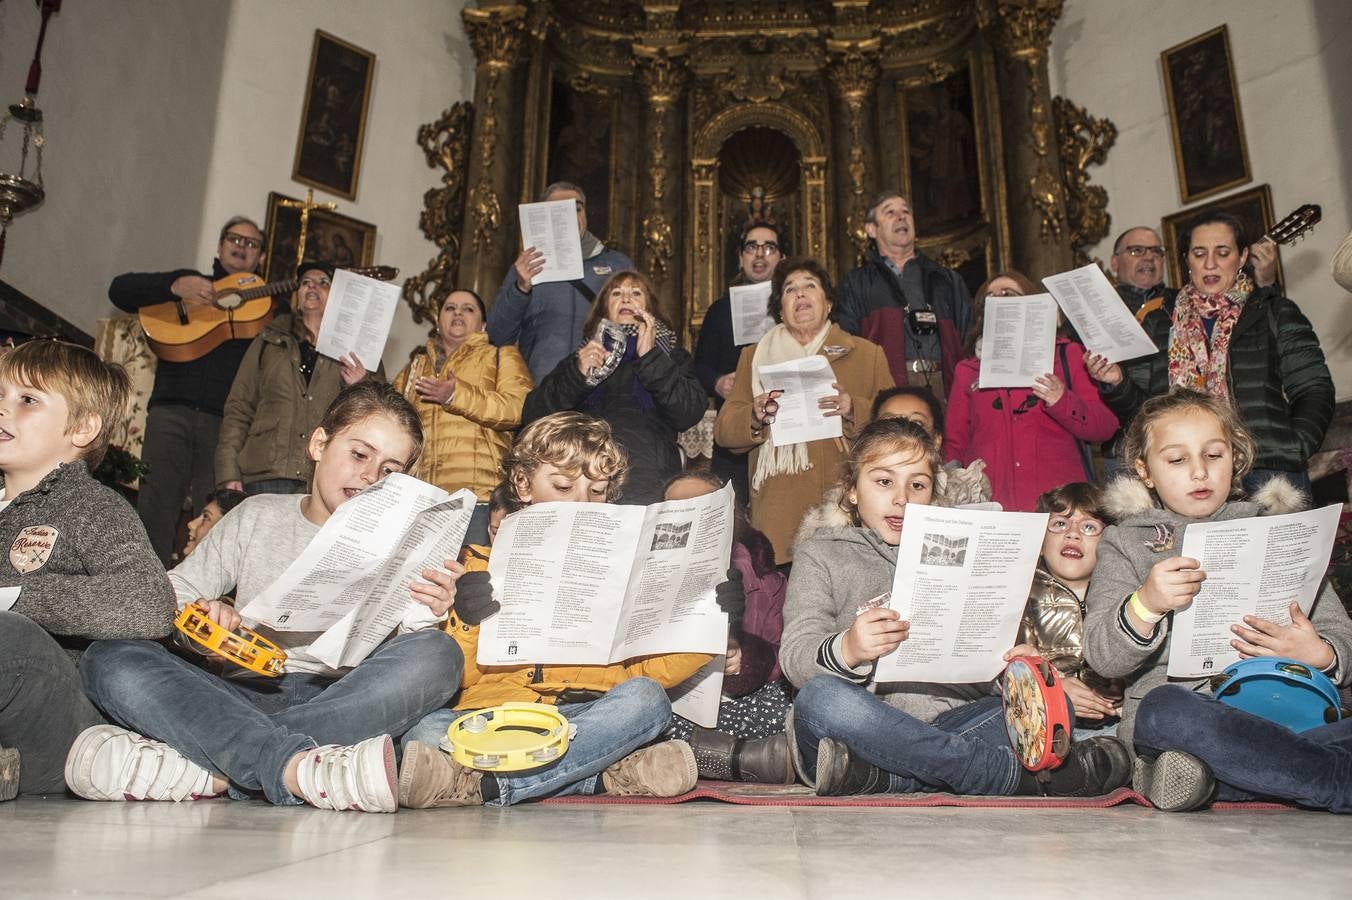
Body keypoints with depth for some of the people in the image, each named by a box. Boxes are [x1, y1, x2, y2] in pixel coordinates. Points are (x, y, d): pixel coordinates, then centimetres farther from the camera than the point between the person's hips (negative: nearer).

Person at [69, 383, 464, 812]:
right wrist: (204, 613, -12)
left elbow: (403, 664, 0)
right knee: (110, 657, -22)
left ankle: (220, 771, -36)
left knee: (437, 653, -29)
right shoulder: (259, 516, 15)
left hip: (341, 702, -1)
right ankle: (298, 769, -44)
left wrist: (424, 618, -23)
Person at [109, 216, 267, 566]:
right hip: (173, 409, 1)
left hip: (227, 419, 0)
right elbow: (120, 290, 11)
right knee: (156, 505, -7)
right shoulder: (189, 281, 21)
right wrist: (174, 286, -5)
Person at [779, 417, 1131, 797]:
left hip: (950, 721, 4)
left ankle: (875, 775, -35)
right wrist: (845, 651, -28)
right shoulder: (821, 554, 10)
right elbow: (796, 657, -5)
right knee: (821, 698, -35)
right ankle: (1021, 775, -30)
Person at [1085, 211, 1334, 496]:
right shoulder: (1159, 324, 15)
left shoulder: (1276, 314, 11)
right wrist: (1116, 384, -7)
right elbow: (1141, 409, 13)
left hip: (1267, 473, -1)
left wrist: (1293, 450, -9)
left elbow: (1316, 392, 5)